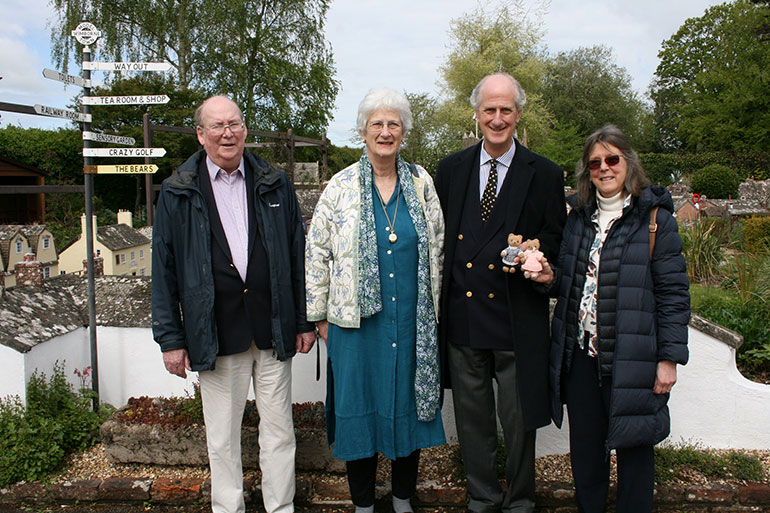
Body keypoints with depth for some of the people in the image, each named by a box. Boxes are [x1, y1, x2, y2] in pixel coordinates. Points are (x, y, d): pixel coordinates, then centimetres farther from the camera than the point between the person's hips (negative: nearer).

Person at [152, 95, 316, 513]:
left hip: (272, 331, 1)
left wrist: (304, 321, 5)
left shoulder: (274, 185, 6)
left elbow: (297, 256, 7)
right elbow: (164, 270, 3)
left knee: (279, 430, 11)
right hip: (216, 334, -1)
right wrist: (170, 337, 0)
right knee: (222, 436, 11)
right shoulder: (177, 193, 2)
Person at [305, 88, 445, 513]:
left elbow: (437, 247, 10)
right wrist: (319, 315, 1)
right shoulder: (341, 186, -2)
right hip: (356, 319, -1)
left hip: (412, 319, 2)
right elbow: (317, 252, 2)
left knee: (408, 404, 12)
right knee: (359, 406, 8)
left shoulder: (421, 183, 4)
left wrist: (434, 307, 10)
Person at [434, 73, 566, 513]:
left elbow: (558, 242, 3)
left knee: (520, 422, 10)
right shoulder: (450, 170, 8)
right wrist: (439, 302, 1)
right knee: (472, 421, 15)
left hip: (517, 321, -2)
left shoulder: (545, 175, 1)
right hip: (462, 316, 2)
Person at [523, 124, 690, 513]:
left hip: (631, 359, -4)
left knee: (634, 448, 9)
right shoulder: (579, 216, 10)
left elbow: (673, 293, -6)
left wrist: (669, 358, -10)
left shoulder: (655, 218, -5)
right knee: (584, 450, 16)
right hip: (579, 354, 5)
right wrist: (551, 277, -4)